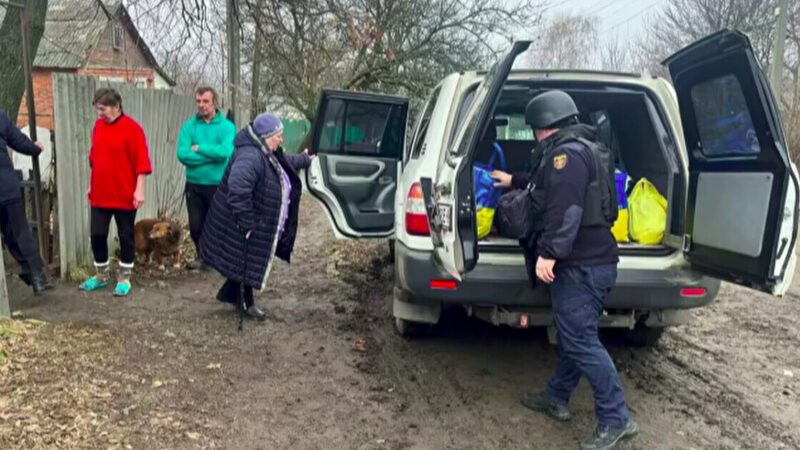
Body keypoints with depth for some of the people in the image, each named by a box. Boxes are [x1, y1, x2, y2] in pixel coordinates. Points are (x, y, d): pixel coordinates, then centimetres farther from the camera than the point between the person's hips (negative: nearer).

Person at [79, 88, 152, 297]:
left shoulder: (132, 128, -11)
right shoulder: (98, 126, 9)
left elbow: (141, 161, -13)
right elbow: (94, 158, 17)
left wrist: (139, 189, -17)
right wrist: (91, 185, 18)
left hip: (125, 195, -6)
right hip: (99, 194, 6)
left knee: (125, 237, 6)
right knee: (97, 235, 9)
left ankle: (124, 279, 18)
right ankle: (101, 275, 26)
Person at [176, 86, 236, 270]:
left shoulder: (227, 126, -6)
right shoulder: (189, 126, 0)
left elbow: (226, 151, -22)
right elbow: (182, 154, -12)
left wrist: (199, 148, -14)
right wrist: (210, 156, -18)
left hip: (219, 185, -2)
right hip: (194, 185, 3)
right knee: (195, 225, 11)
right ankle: (202, 255, 34)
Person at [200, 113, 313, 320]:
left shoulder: (267, 154, 7)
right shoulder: (250, 157, -29)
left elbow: (285, 162, 31)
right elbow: (238, 190, -39)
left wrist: (304, 159, 44)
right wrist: (246, 223, -34)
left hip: (261, 224, 10)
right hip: (246, 228, -10)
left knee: (250, 262, 21)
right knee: (245, 263, 6)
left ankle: (229, 294, 38)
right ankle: (246, 303, 23)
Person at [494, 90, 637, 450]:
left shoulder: (567, 152, -15)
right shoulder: (579, 149, 21)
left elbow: (565, 208, -26)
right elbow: (549, 184, 39)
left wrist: (549, 253, -28)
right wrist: (515, 181, 50)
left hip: (582, 263, -11)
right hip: (586, 259, 11)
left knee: (580, 340, -8)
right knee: (571, 334, 18)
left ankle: (615, 420, 0)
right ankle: (556, 397, 32)